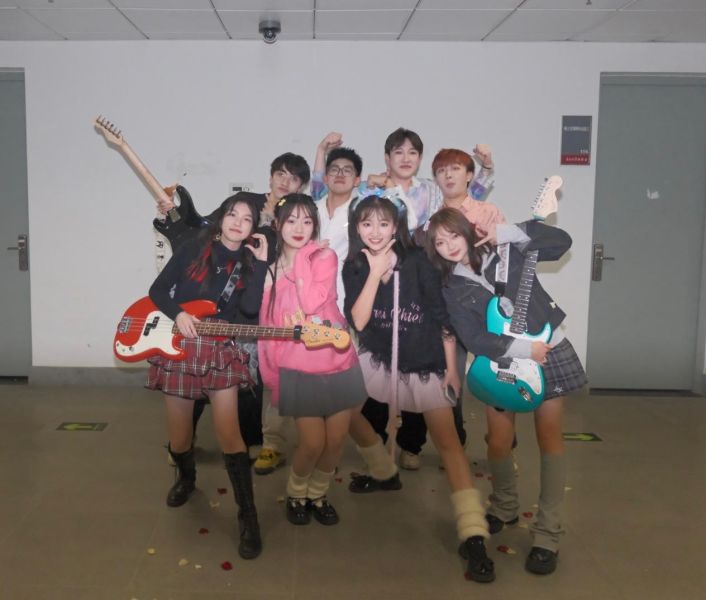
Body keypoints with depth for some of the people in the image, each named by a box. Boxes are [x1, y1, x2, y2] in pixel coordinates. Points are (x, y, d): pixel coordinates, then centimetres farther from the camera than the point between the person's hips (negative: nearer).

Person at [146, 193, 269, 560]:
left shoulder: (249, 262, 4)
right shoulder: (195, 248, 1)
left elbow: (250, 308, -13)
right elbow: (158, 289, 3)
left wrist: (260, 263, -14)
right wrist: (177, 314, -14)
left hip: (220, 352, 0)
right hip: (177, 348, 1)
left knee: (228, 434, -11)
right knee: (178, 437, 9)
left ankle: (248, 518, -2)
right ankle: (186, 478, 44)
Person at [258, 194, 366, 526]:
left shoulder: (325, 256, -2)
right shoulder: (269, 270, 5)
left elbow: (311, 302, -19)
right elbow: (266, 326, 8)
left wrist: (301, 255, -12)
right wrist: (271, 374, 7)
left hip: (338, 363, 1)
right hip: (297, 369, 0)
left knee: (336, 440, 7)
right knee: (313, 443, -3)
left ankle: (317, 493, 32)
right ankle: (296, 494, 27)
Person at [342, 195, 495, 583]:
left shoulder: (417, 261, -15)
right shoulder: (354, 268, -6)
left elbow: (443, 317, -9)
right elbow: (357, 321, -20)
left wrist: (451, 368, -8)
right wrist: (375, 271, -25)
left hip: (425, 363, -4)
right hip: (378, 359, 4)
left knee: (447, 439, -11)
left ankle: (474, 537, -15)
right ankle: (384, 473, 32)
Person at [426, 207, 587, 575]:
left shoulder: (506, 251, -3)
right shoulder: (451, 289, -3)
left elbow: (561, 242, -7)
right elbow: (474, 340, -11)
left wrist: (510, 233, -15)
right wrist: (523, 350, -19)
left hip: (550, 352, -1)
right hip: (503, 362, 1)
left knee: (549, 439, 1)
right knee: (498, 443, 1)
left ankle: (547, 534, 10)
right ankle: (505, 507, 30)